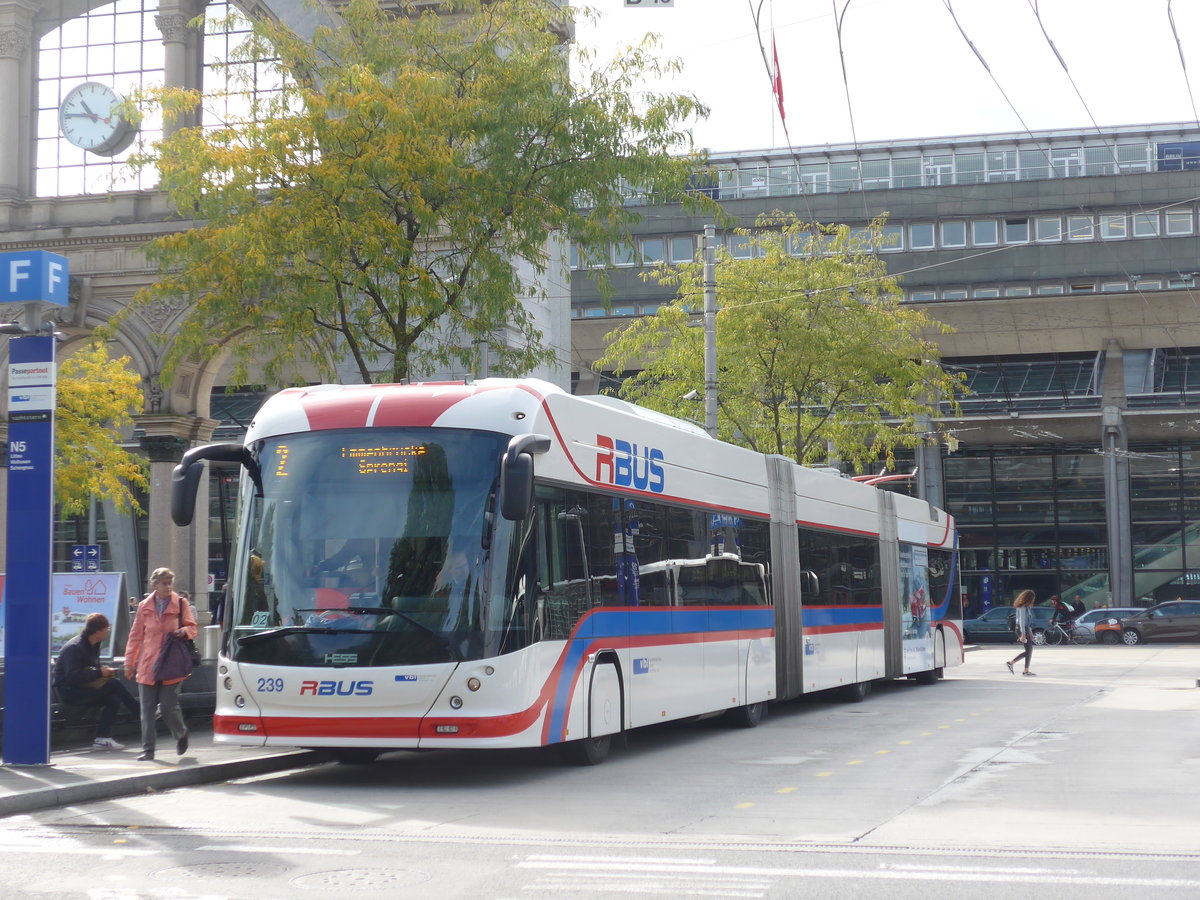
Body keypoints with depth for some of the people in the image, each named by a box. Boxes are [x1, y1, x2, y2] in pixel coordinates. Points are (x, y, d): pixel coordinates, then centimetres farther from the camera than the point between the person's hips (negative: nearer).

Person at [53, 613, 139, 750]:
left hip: (83, 689, 9)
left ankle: (102, 739, -15)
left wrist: (104, 670, -1)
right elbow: (72, 677, -27)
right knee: (114, 684, -23)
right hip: (69, 691, -9)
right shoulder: (74, 647, -17)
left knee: (113, 699, -16)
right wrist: (99, 673, -23)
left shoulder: (93, 645, 11)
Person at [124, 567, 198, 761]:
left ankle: (181, 734, 23)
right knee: (147, 708, 0)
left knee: (168, 706, -5)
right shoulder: (144, 607, 7)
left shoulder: (181, 604, 3)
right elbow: (136, 636, 13)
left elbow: (192, 628, 9)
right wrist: (129, 662, 10)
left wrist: (184, 631, -15)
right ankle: (148, 749, 7)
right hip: (148, 665, 2)